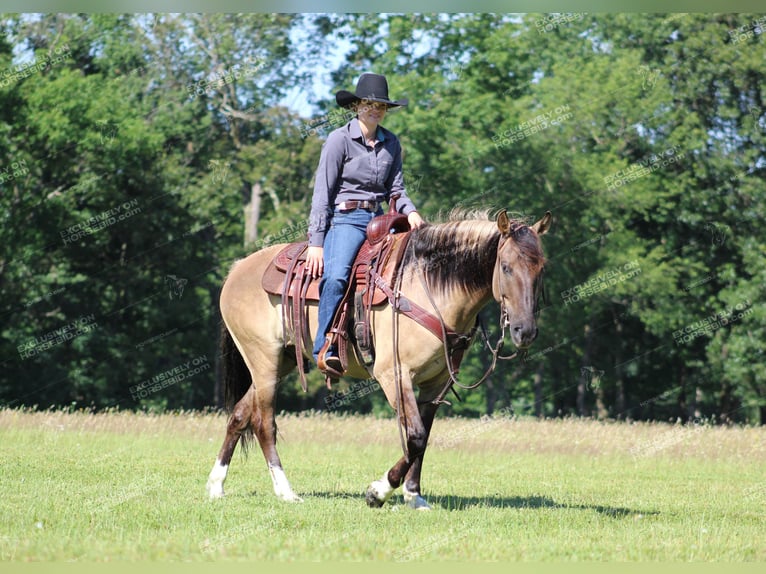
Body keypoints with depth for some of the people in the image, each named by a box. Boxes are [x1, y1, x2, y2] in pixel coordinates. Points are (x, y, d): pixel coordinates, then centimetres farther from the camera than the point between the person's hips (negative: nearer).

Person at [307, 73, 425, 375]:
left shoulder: (391, 143, 12)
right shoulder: (340, 139, -3)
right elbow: (322, 192, -4)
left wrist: (410, 211, -6)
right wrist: (316, 242, -10)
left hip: (378, 219, 6)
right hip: (345, 217, -6)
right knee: (336, 275, -32)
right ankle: (324, 350, -29)